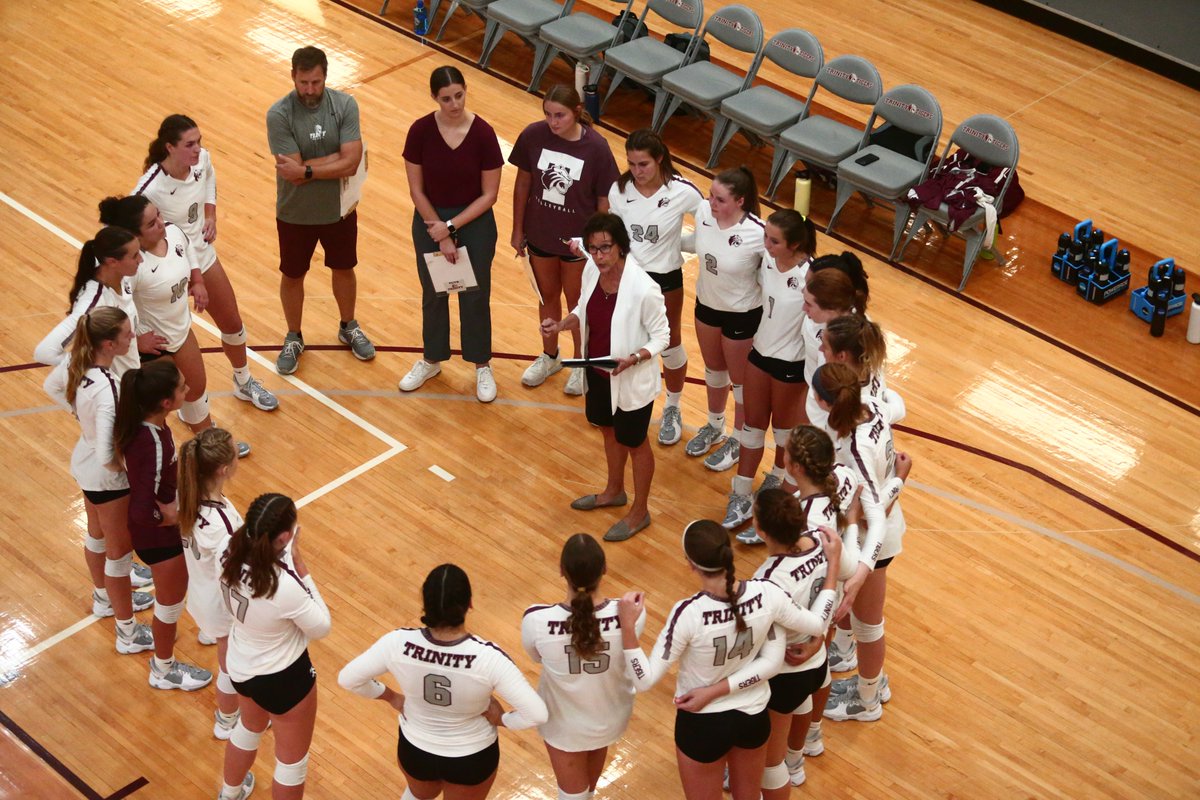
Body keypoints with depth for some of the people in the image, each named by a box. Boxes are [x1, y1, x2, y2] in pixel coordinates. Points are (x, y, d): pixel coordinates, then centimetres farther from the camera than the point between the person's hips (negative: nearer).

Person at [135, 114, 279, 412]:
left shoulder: (202, 160, -16)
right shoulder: (151, 189, -35)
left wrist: (211, 215, 1)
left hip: (202, 255, 7)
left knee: (232, 323, 21)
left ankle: (244, 383, 47)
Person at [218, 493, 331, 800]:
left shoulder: (229, 555, -22)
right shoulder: (286, 587, -40)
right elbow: (321, 627, -20)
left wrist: (290, 565, -15)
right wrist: (300, 567, -24)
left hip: (241, 666, 7)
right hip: (283, 679, -7)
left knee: (249, 728, 38)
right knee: (292, 761, 21)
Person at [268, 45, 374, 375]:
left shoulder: (345, 105, -17)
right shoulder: (279, 115, -23)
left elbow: (351, 163, -24)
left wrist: (307, 169, -27)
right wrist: (337, 157, -23)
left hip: (339, 209, 2)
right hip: (295, 214, -2)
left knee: (343, 269, 22)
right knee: (292, 276, 16)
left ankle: (348, 328, 47)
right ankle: (294, 339, 39)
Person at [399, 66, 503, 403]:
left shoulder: (483, 133, -18)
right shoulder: (421, 131, -15)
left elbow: (489, 194, -12)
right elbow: (416, 190, -8)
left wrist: (452, 226, -16)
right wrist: (440, 234, -10)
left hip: (474, 222, -1)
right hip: (430, 221, 1)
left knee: (475, 297, 10)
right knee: (433, 295, 17)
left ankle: (482, 366, 30)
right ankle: (431, 360, 38)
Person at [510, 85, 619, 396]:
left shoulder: (596, 148, -22)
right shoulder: (533, 136, -16)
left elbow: (604, 201, -13)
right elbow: (522, 183, -3)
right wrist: (518, 230, 3)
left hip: (578, 239, -3)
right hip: (539, 235, 3)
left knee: (577, 301, 17)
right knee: (547, 295, 23)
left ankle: (581, 364, 39)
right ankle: (549, 356, 46)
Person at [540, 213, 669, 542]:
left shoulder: (643, 288, -31)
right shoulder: (592, 271, -11)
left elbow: (661, 335, -19)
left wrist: (633, 359, -34)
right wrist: (561, 325, -11)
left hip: (631, 381, -7)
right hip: (597, 372, 7)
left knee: (634, 442, 15)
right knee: (609, 429, 28)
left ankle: (639, 512, 37)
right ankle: (614, 491, 54)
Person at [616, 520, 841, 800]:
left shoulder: (689, 614, -33)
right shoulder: (766, 593, -23)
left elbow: (645, 680, -27)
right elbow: (818, 625, -5)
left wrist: (627, 626, -31)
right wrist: (833, 564, -1)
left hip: (703, 725, -3)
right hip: (753, 715, 4)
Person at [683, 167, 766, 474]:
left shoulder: (757, 234, -34)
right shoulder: (703, 213, -19)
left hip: (742, 314, -5)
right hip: (706, 304, 5)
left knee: (740, 379, 18)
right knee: (713, 369, 28)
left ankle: (738, 440, 41)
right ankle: (714, 426, 53)